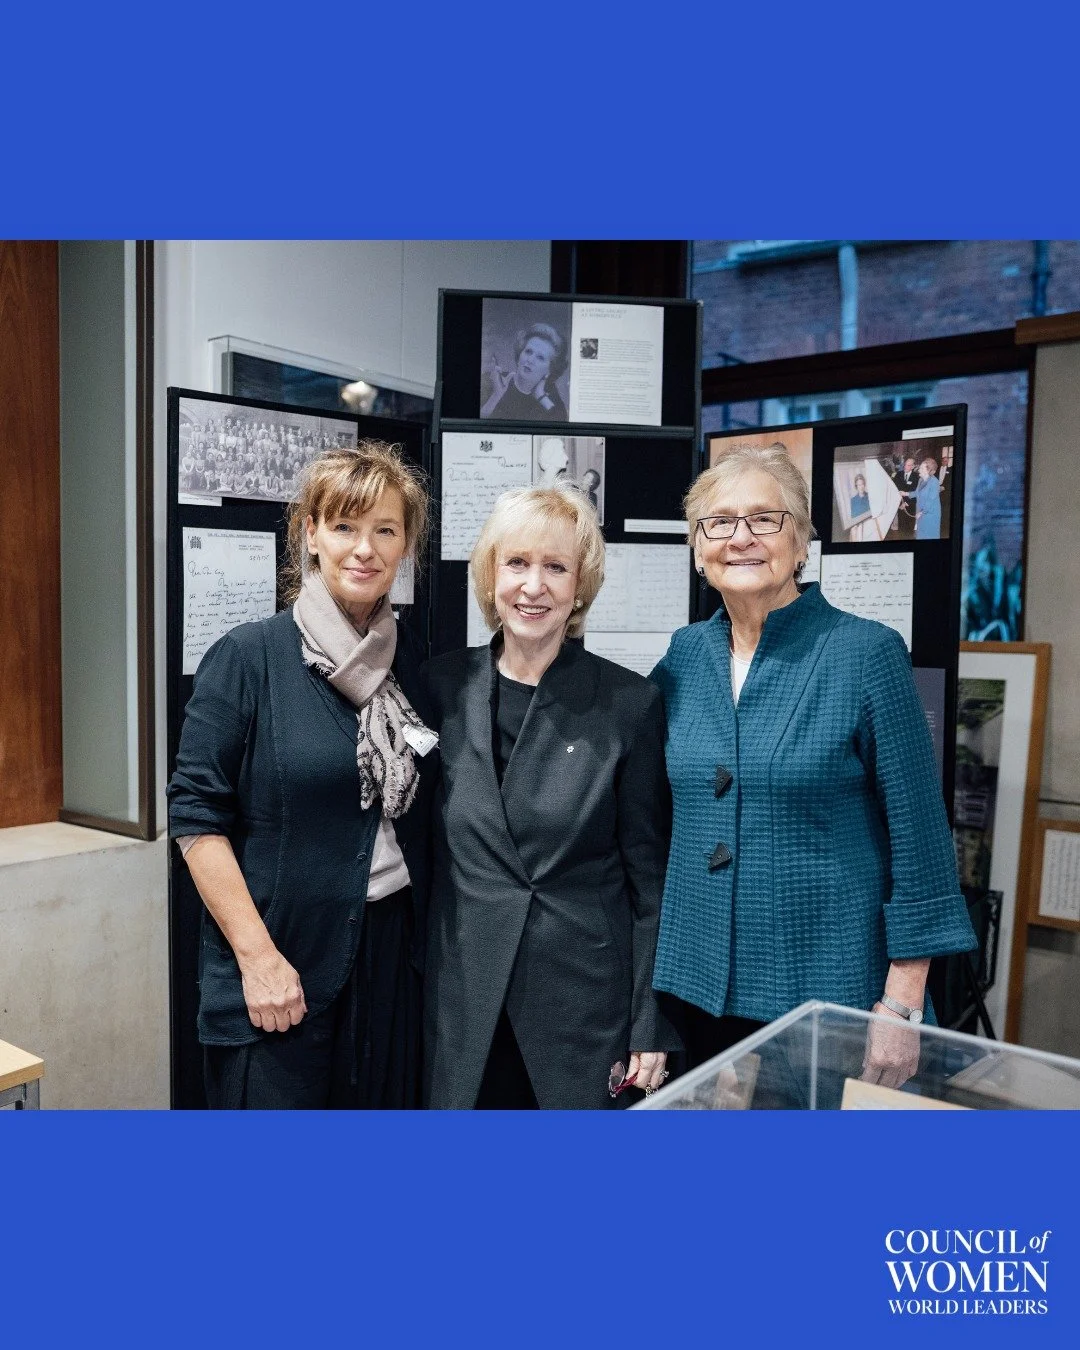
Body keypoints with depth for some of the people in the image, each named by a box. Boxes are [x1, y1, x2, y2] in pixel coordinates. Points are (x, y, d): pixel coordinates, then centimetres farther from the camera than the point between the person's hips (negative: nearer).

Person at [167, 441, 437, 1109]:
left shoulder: (415, 663, 5)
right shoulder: (248, 657, -9)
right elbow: (198, 816, -11)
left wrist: (432, 941, 6)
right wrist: (258, 956, -15)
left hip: (394, 954, 5)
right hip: (281, 967, -4)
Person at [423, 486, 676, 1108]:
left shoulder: (631, 702, -8)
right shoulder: (444, 685, -1)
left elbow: (650, 875, -4)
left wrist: (651, 1029, -4)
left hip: (587, 996, -2)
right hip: (463, 1001, 2)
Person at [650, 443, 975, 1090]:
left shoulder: (868, 652, -11)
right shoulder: (684, 655, 2)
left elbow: (919, 837, -10)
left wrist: (902, 1007, -10)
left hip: (828, 991, -4)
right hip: (700, 987, 4)